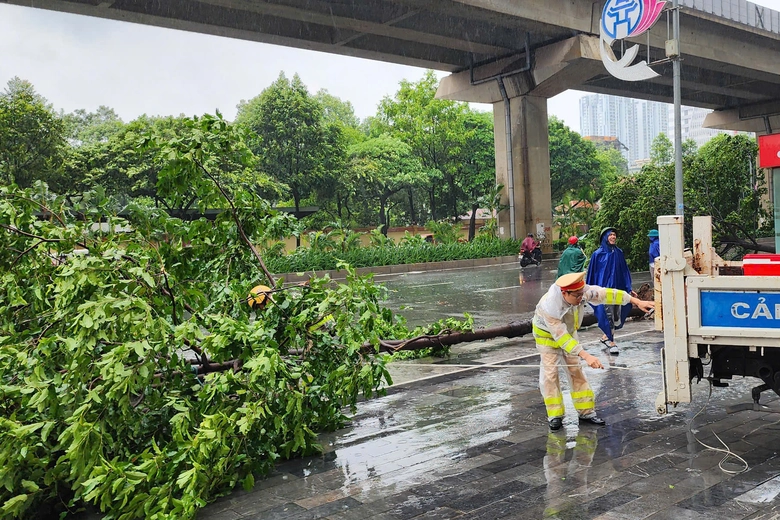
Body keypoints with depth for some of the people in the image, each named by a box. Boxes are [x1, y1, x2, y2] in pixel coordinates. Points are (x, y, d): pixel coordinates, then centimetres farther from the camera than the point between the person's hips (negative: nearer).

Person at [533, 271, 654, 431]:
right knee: (550, 371, -8)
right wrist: (586, 356, -44)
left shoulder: (582, 291, -29)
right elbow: (561, 338, -39)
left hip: (569, 331, 5)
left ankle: (586, 411, 9)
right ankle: (555, 416, 1)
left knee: (575, 369, 4)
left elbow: (606, 293, -21)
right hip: (547, 334, -5)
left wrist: (637, 301, -21)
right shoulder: (549, 308, -42)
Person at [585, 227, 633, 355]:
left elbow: (624, 271, 11)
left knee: (617, 318, 8)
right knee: (608, 315, -5)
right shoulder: (597, 254, -4)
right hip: (604, 288, -4)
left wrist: (629, 288, 7)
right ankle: (611, 342, 5)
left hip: (617, 288, 4)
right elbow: (592, 273, 0)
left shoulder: (619, 252, 7)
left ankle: (606, 336, 30)